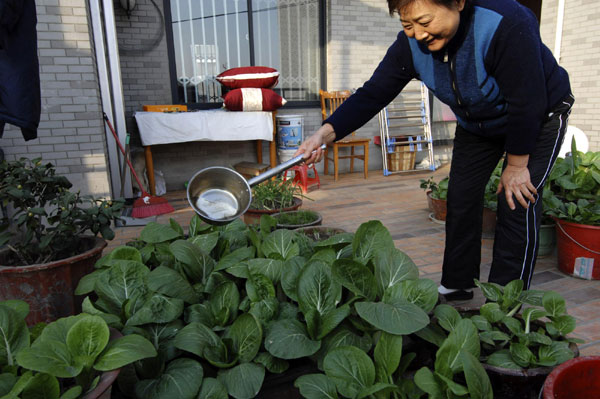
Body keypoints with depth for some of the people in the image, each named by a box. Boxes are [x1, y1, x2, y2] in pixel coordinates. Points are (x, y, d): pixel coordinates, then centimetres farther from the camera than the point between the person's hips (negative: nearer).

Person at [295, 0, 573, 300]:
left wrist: (516, 166, -23)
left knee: (518, 203, -11)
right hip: (476, 124, 5)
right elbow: (373, 93, -23)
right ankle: (457, 286, 16)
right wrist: (326, 133, -37)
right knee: (461, 198, 1)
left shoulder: (507, 25, -37)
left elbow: (527, 104, -32)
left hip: (538, 120, -4)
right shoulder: (410, 45, -22)